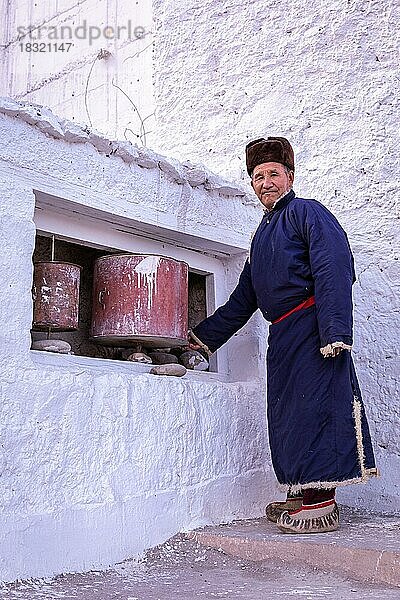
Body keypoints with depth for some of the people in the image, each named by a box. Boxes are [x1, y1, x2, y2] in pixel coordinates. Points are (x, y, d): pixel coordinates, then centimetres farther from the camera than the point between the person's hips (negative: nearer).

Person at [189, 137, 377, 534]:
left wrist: (335, 330, -23)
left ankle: (321, 505, -7)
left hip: (311, 324, -8)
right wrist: (204, 336, 27)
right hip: (282, 335, 8)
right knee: (286, 414, 6)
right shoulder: (263, 233, 26)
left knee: (314, 406, -11)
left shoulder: (306, 212, 1)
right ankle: (304, 495, 14)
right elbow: (242, 300, 28)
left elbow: (335, 269, -13)